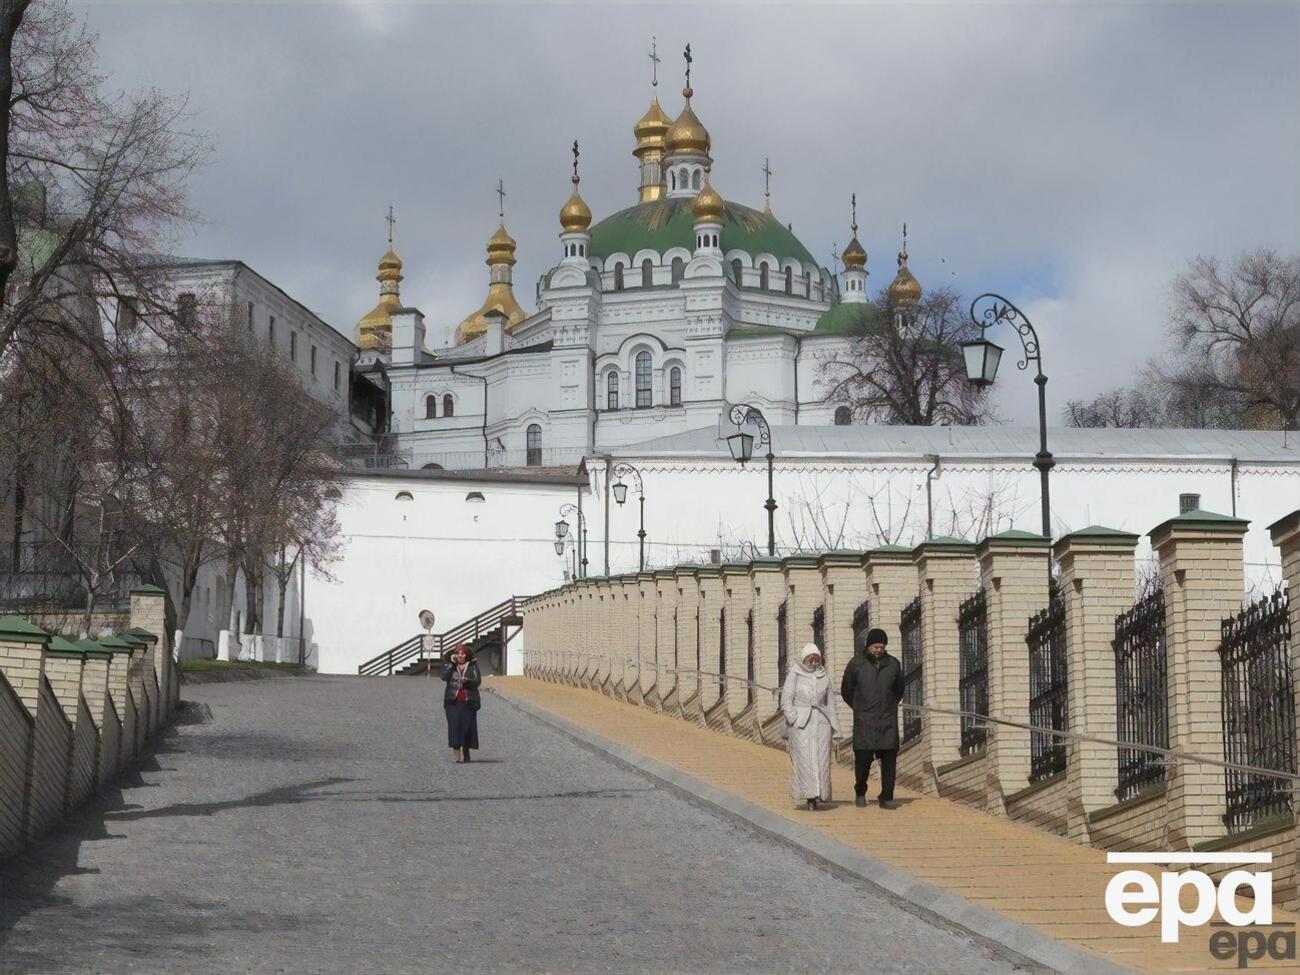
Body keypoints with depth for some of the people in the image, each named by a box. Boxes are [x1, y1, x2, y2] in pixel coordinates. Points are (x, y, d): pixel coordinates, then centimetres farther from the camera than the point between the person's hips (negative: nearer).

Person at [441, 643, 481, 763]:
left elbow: (478, 681, -1)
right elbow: (444, 677, -8)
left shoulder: (473, 666, 9)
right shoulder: (449, 666, 10)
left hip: (468, 701, 0)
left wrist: (467, 681, -20)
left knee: (467, 725, 0)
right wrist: (452, 663, -8)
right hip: (453, 701, 0)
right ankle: (457, 752, -10)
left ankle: (466, 753, 9)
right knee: (454, 725, -9)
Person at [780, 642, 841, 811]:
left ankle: (819, 795, 0)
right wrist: (795, 720, -10)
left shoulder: (824, 677, 12)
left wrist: (832, 724, 11)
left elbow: (830, 702, 18)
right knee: (804, 758, -11)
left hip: (821, 721, 3)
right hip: (800, 722, -3)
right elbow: (786, 702, 0)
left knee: (822, 758, -6)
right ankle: (809, 796, -14)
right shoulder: (794, 675, 2)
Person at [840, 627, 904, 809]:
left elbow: (899, 690, 23)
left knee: (889, 760, -5)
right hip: (864, 721, -2)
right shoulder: (856, 664, -1)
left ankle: (886, 798, 1)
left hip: (888, 721, 2)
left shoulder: (893, 664, 6)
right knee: (863, 759, -5)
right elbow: (846, 691, 12)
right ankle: (860, 793, 17)